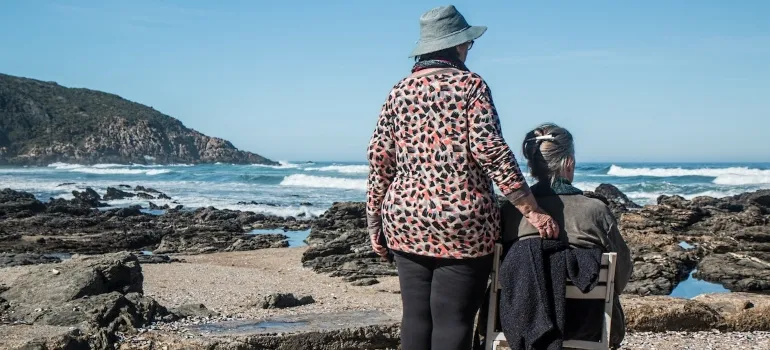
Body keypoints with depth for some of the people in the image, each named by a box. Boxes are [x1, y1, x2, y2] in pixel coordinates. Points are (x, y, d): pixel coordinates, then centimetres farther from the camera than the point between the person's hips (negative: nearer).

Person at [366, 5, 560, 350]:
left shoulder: (399, 91, 9)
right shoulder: (470, 84, -3)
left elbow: (380, 161, 7)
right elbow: (490, 150, -12)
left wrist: (375, 222, 15)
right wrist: (532, 211, -11)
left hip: (406, 221, 5)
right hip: (462, 222, -4)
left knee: (415, 317, 10)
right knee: (453, 321, -1)